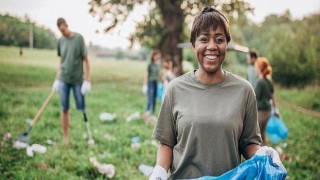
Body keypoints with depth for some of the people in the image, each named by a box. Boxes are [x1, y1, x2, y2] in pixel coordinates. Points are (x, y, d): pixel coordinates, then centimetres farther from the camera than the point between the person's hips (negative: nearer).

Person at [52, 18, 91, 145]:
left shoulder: (79, 38, -7)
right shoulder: (60, 41, 6)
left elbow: (85, 60, -7)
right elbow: (61, 61, 14)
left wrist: (87, 80, -10)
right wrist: (57, 79, 11)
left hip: (77, 79, -3)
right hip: (63, 80, 3)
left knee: (82, 108, 4)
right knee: (64, 109, 5)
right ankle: (65, 137, 14)